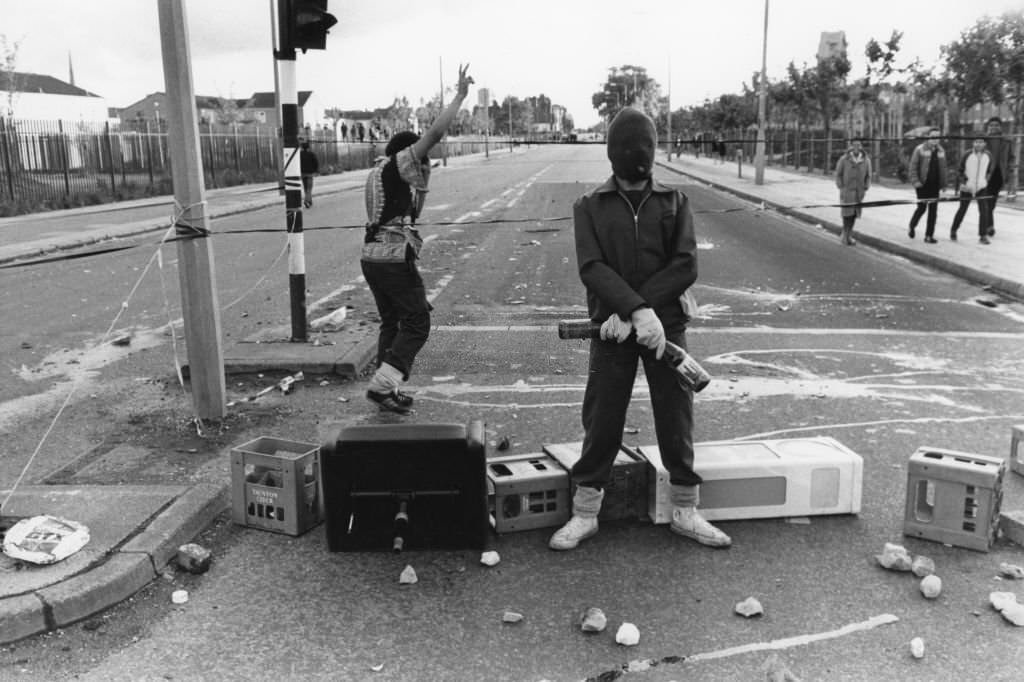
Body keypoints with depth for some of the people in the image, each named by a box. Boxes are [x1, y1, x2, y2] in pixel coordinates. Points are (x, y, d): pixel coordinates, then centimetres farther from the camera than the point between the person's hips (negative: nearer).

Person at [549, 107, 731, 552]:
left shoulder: (674, 202, 6)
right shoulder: (591, 206, 4)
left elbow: (685, 266, -5)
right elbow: (591, 267, -9)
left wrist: (633, 311, -16)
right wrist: (637, 309, -24)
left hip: (666, 323, 1)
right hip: (612, 327, -1)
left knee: (677, 419, 7)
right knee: (601, 422, 4)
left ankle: (686, 512, 22)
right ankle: (585, 514, 18)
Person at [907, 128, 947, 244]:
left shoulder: (941, 151, 10)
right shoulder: (920, 149, -5)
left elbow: (943, 168, 14)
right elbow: (913, 166, -7)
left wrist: (943, 183, 9)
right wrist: (915, 181, -15)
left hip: (934, 185, 5)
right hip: (923, 184, -4)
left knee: (933, 210, 2)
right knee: (922, 207, -3)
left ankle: (929, 235, 7)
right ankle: (912, 226, 25)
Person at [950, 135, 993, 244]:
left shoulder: (988, 156, 0)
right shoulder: (968, 155, -9)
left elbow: (989, 171, 15)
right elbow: (960, 171, -2)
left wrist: (985, 181, 8)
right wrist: (961, 183, -13)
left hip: (981, 187, 2)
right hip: (967, 187, -2)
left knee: (984, 210, -8)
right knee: (962, 210, 7)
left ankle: (983, 235, -2)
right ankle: (953, 231, 27)